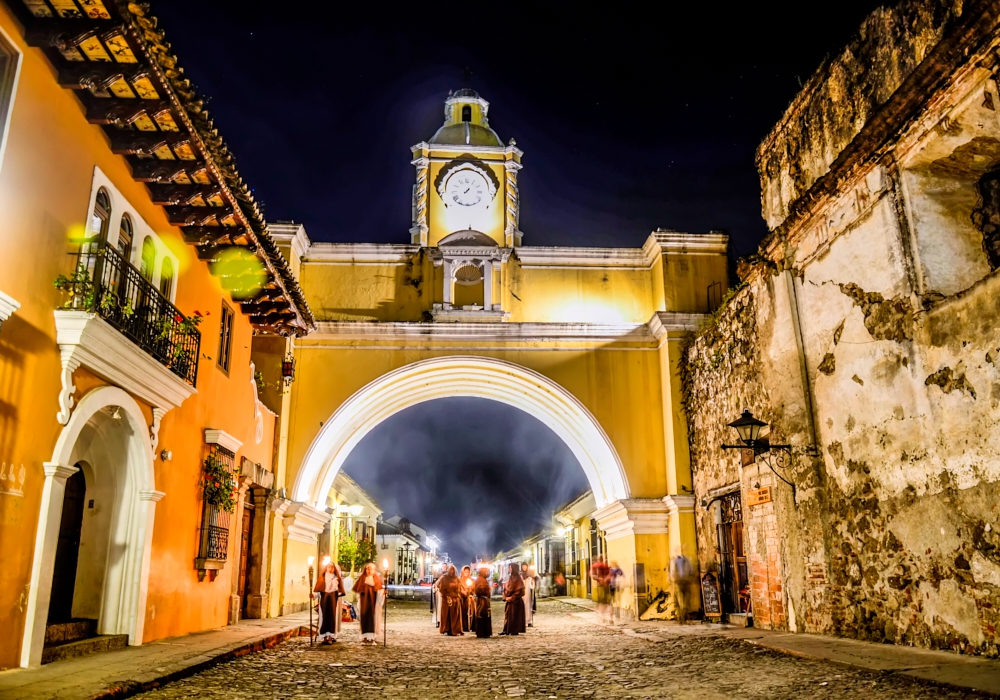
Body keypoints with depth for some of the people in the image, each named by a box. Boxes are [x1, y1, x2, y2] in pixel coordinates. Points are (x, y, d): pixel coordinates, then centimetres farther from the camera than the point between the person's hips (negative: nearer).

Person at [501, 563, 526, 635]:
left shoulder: (518, 578, -11)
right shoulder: (510, 578, 12)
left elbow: (519, 590, -16)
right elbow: (505, 588, 14)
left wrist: (512, 597, -16)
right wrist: (506, 597, -1)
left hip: (516, 601, -7)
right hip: (509, 600, 7)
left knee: (515, 615, -2)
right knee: (508, 615, 6)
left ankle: (515, 630, 4)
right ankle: (506, 630, 9)